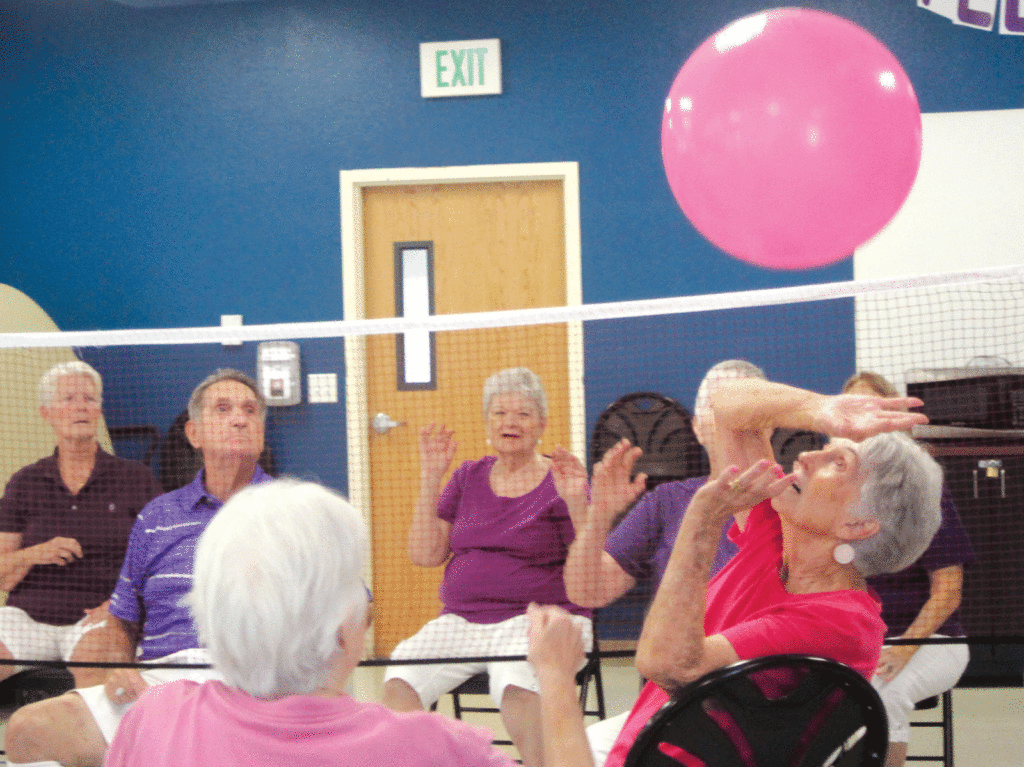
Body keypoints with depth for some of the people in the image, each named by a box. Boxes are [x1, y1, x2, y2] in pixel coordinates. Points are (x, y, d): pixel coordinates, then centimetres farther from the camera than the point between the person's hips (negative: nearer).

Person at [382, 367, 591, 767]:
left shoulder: (562, 483, 3)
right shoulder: (469, 478, 16)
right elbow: (425, 555, 10)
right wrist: (430, 480, 4)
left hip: (537, 620, -4)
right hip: (461, 620, 4)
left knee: (517, 684, -37)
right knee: (399, 680, -25)